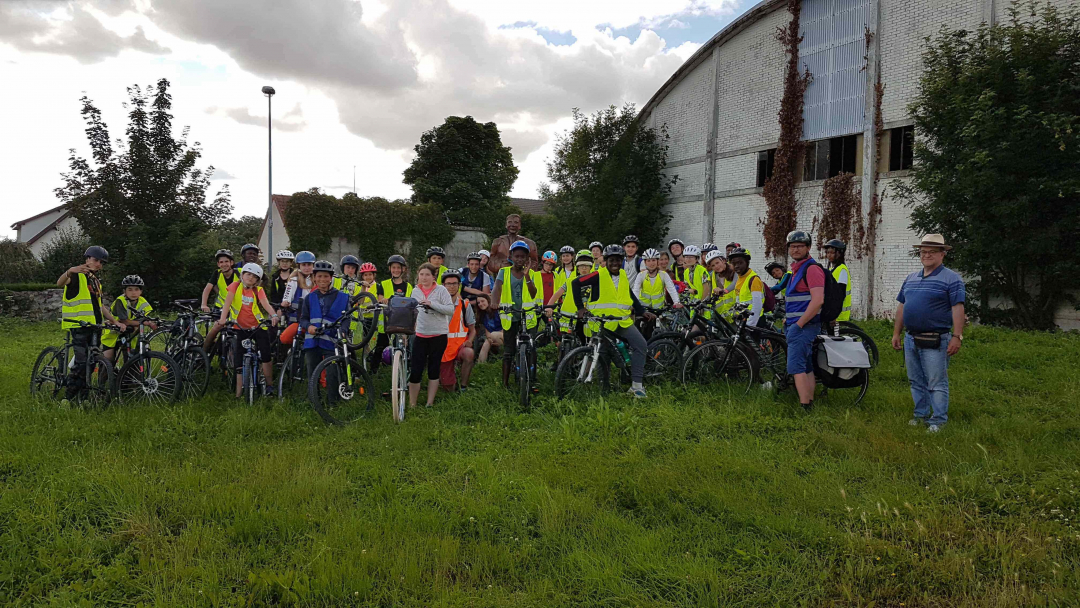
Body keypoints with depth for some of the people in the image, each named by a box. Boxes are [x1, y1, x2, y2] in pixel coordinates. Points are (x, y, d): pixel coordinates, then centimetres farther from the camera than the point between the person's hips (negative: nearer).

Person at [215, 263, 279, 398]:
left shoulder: (259, 290, 3)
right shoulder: (235, 287, 1)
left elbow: (265, 303, -14)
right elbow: (227, 303, -11)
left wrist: (274, 315, -34)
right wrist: (223, 319, -27)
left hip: (258, 327, 0)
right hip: (240, 329, 0)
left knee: (265, 356, -14)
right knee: (239, 363, -1)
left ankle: (269, 385, 0)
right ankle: (238, 394, 7)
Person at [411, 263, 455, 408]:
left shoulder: (441, 290, -4)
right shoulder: (416, 291, 9)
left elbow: (451, 309, -13)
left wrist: (431, 304, -20)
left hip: (438, 336, -2)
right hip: (420, 335, 3)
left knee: (433, 370, 7)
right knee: (415, 371, -3)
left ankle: (430, 403, 16)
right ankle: (412, 404, 7)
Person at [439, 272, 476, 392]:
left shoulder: (465, 305, 5)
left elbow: (472, 329, 7)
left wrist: (469, 341, -13)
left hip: (461, 344, 0)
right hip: (443, 345, 0)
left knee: (469, 353, -38)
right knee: (448, 388, 0)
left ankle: (463, 385, -21)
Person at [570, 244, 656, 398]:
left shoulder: (624, 276, 10)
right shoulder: (599, 275, -7)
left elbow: (630, 295, 20)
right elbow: (576, 283, -9)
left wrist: (643, 311, 10)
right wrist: (580, 307, -13)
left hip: (623, 321, 4)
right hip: (602, 321, -4)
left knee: (640, 344, -13)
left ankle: (636, 384, -11)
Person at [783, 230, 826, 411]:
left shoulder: (812, 268, -13)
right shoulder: (796, 269, 18)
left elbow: (817, 300, -23)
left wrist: (798, 324, -21)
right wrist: (788, 319, 18)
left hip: (804, 326, -10)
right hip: (795, 325, 10)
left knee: (796, 367, -15)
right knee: (807, 368, 12)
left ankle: (805, 408, -16)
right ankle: (810, 404, 17)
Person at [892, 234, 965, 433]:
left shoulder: (951, 279, -4)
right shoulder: (911, 278, 16)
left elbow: (958, 308, -11)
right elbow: (901, 306, 19)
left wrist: (957, 337, -18)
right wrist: (896, 333, 15)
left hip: (935, 341, -7)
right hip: (911, 339, 7)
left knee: (936, 383, -3)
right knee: (916, 382, 13)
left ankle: (938, 420, 4)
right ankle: (921, 414, 24)